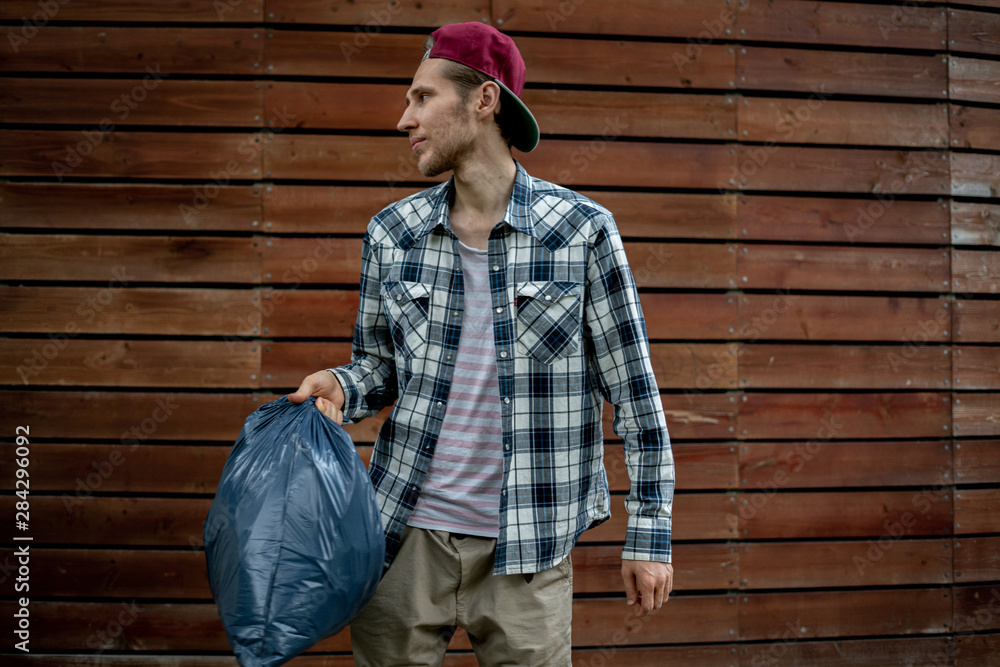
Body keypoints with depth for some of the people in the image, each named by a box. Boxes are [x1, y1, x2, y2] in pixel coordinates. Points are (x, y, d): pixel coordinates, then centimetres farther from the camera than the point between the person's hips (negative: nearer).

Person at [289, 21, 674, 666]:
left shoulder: (584, 231, -7)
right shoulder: (391, 234, 3)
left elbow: (633, 389, -3)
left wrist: (651, 532, -3)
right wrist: (341, 386, -8)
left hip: (527, 546, -2)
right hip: (407, 531, 3)